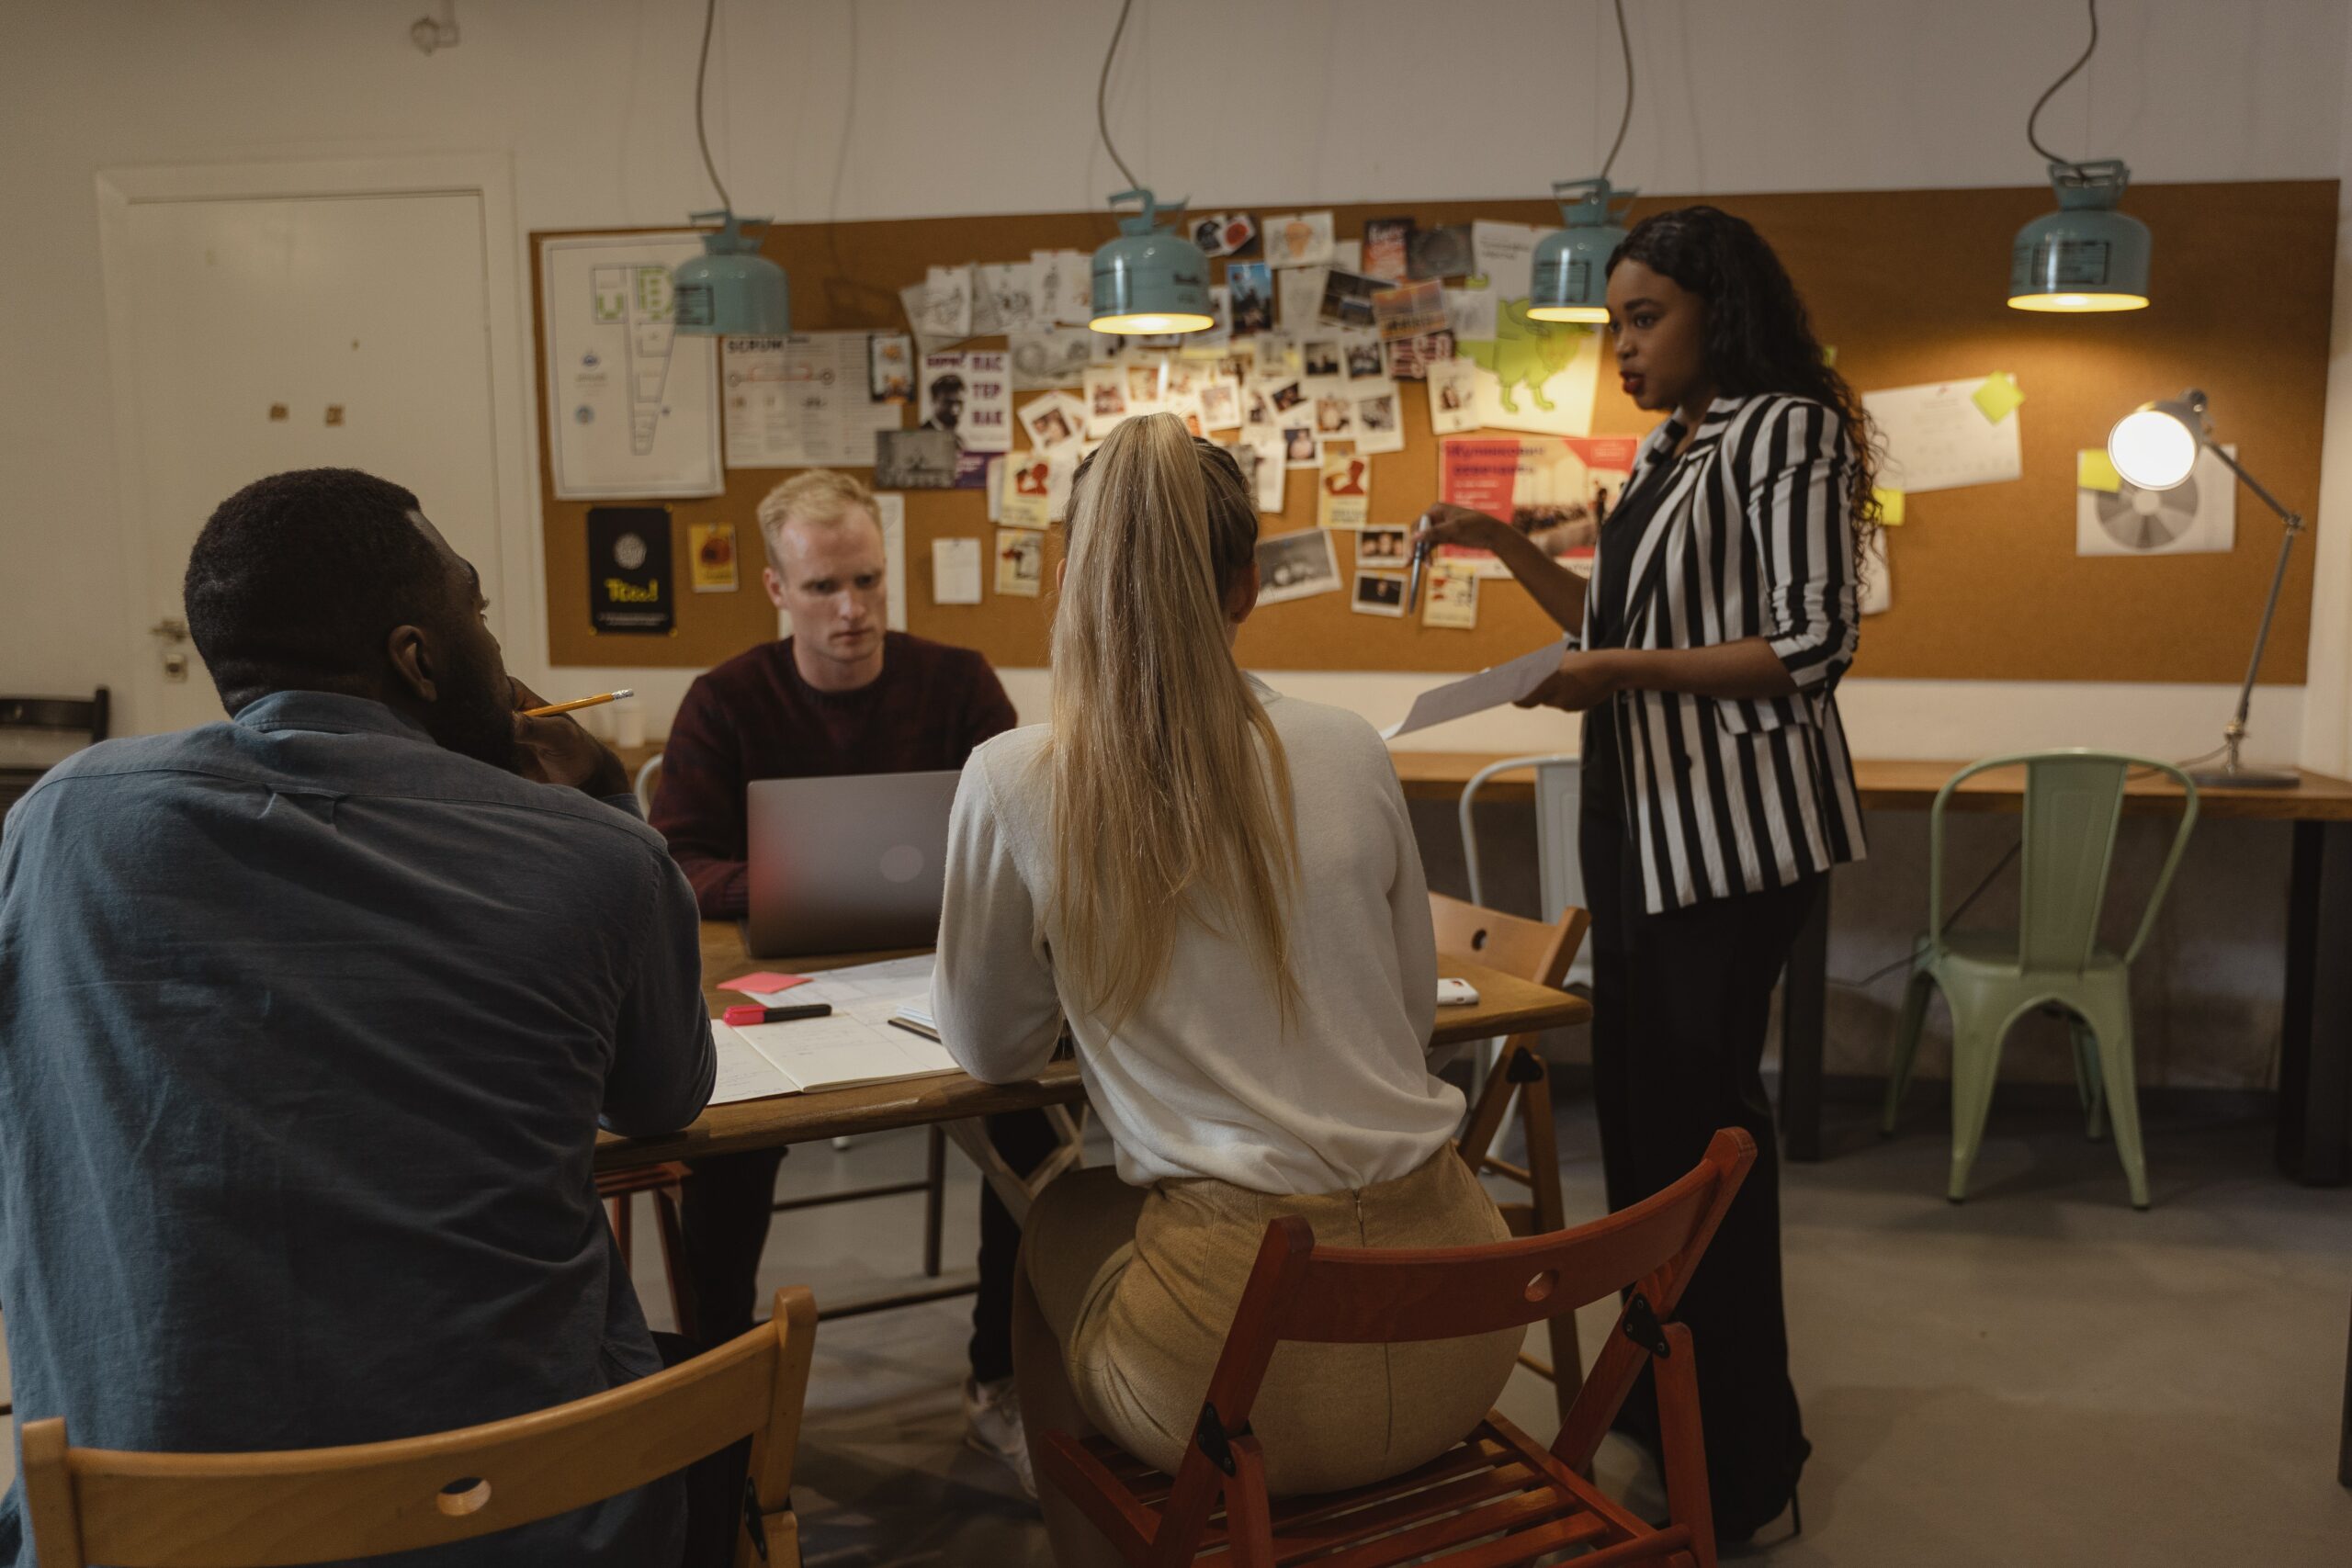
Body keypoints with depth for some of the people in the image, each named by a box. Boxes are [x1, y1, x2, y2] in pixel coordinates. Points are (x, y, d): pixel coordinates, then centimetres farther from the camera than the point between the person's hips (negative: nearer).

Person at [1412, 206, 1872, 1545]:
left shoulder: (1789, 429, -9)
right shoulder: (1670, 449, 17)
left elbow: (1814, 646, -16)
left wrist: (1626, 671, -18)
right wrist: (1506, 546, 12)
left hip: (1732, 822, -9)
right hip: (1646, 817, 9)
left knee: (1701, 1106, -4)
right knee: (1639, 1094, 13)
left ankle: (1744, 1454, 11)